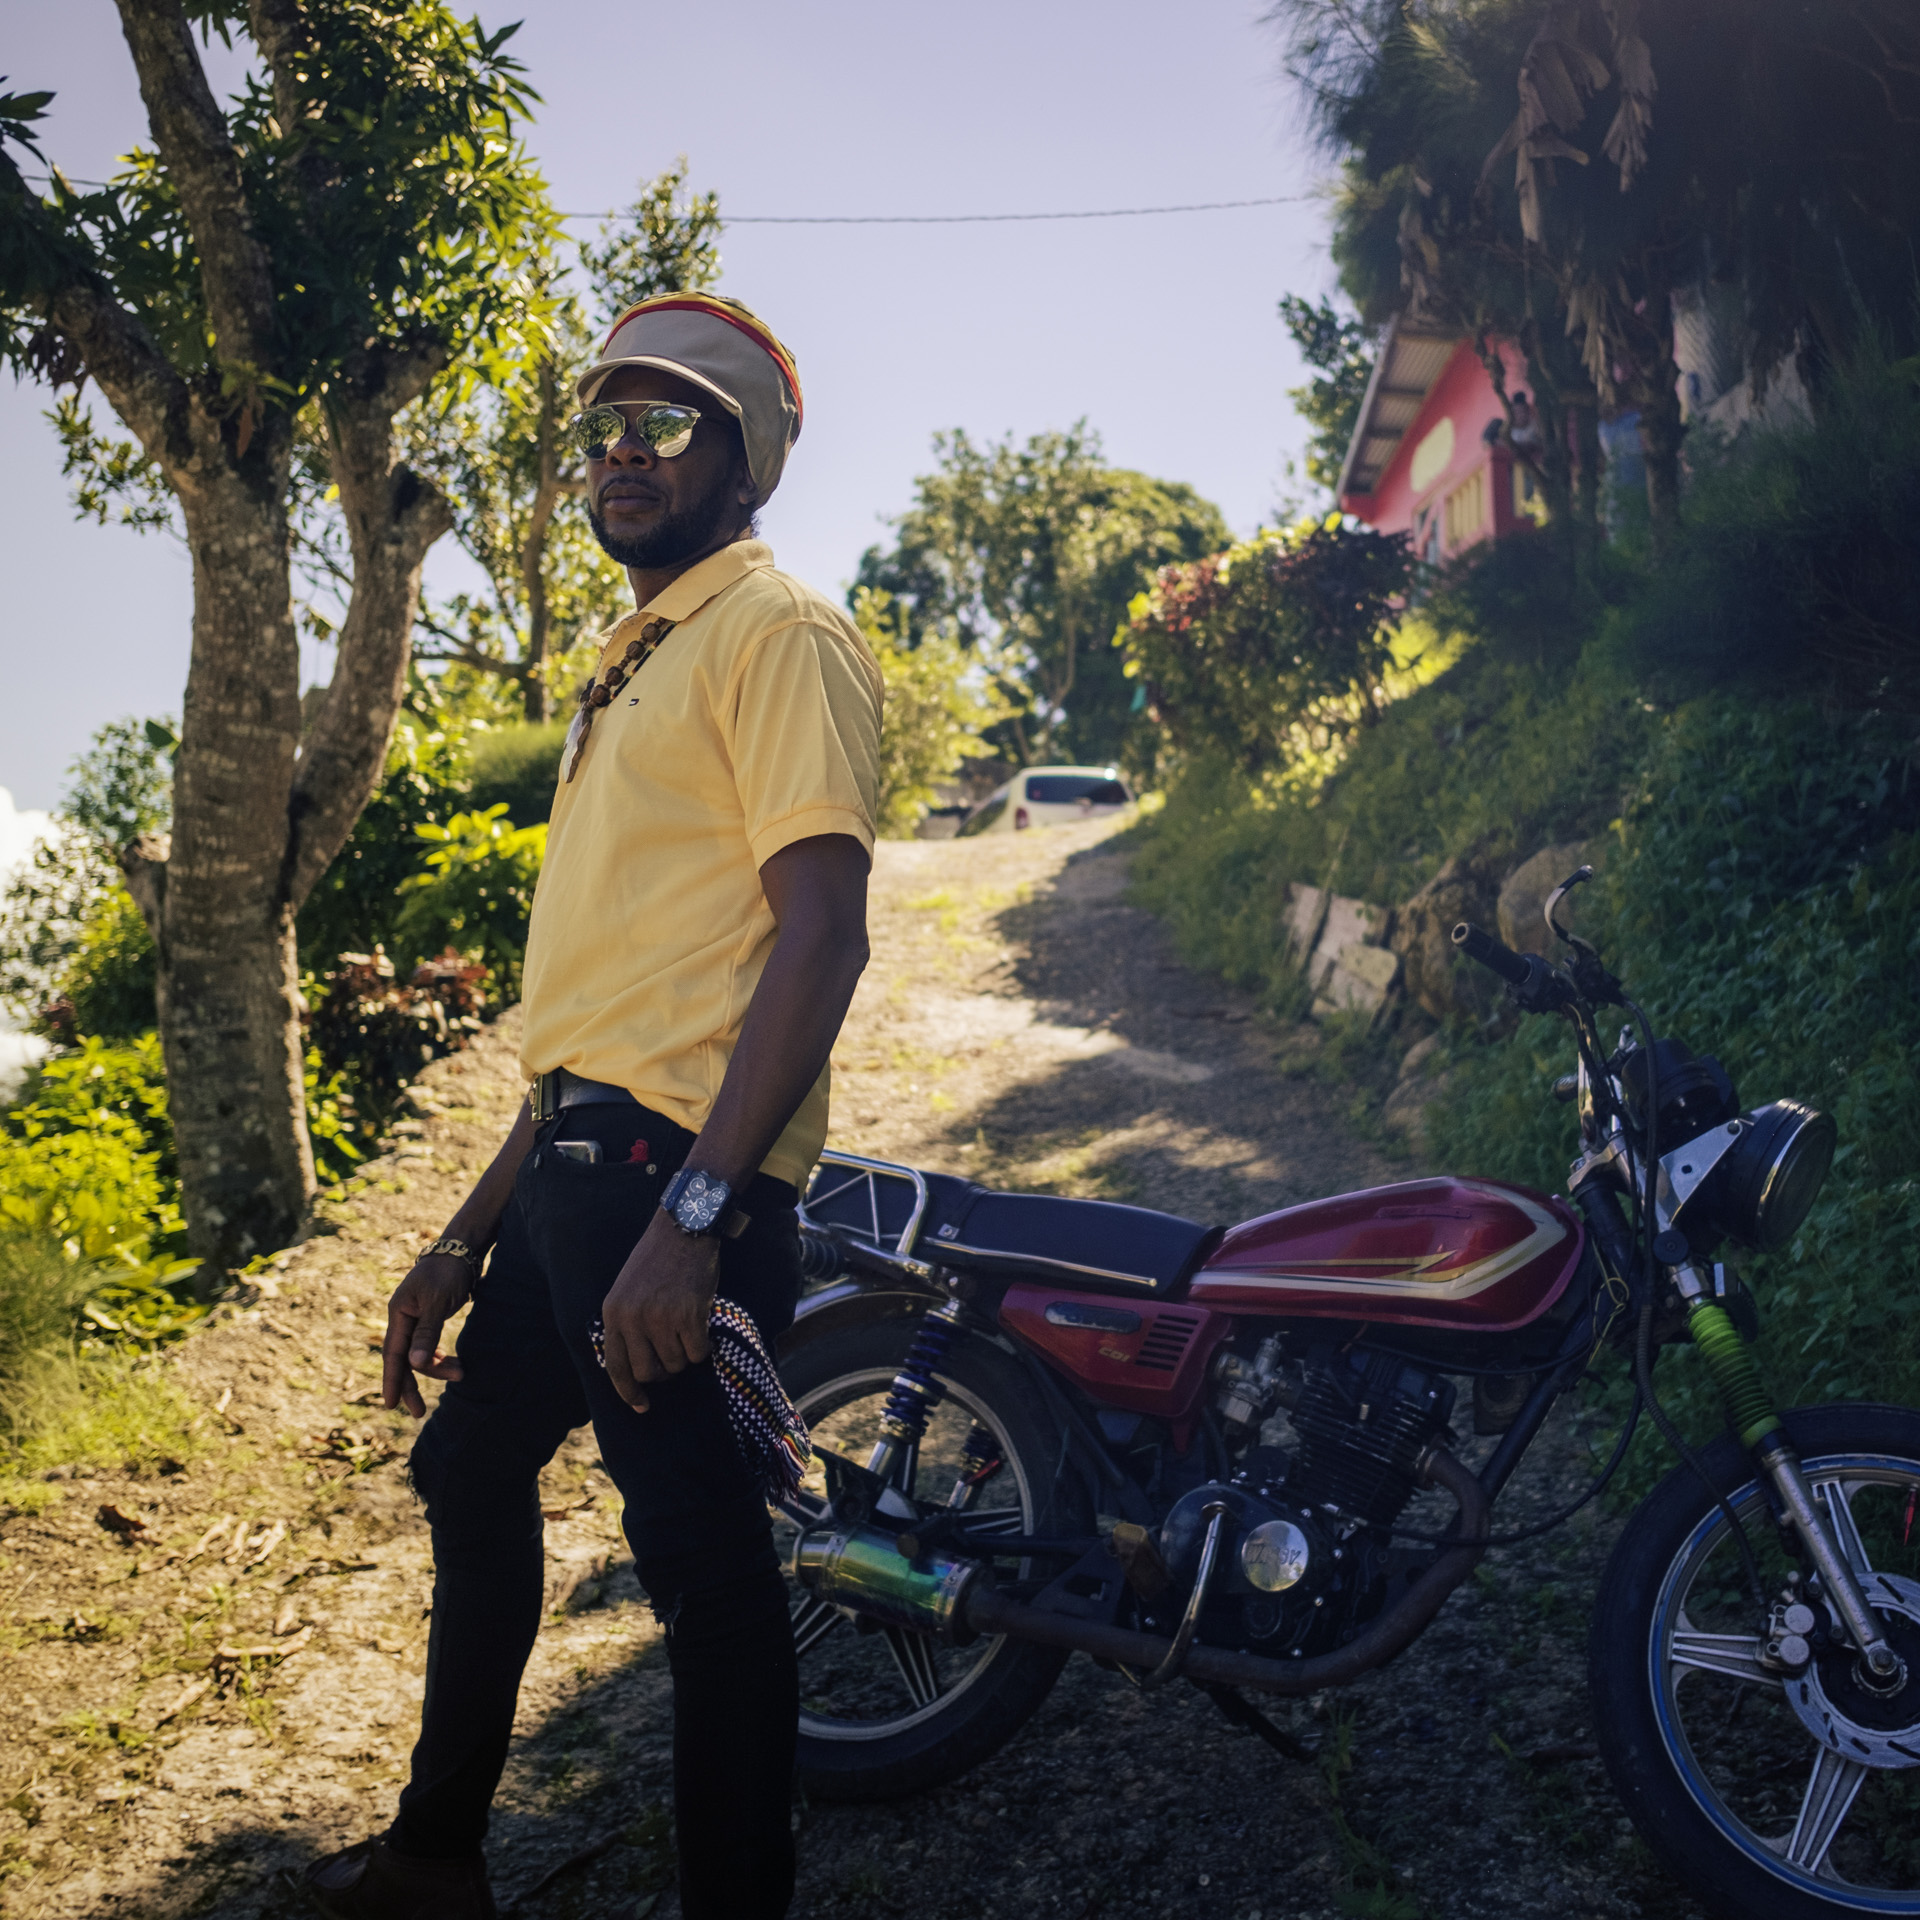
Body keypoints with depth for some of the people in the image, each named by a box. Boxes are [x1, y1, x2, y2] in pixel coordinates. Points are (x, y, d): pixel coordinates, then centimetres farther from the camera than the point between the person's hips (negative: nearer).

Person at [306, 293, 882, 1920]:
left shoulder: (781, 633, -7)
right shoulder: (633, 666, 22)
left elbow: (821, 936, -19)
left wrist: (693, 1213, -27)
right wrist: (466, 1242, 20)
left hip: (681, 1174, -10)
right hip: (575, 1165, 11)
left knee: (705, 1561, -5)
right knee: (470, 1471, 21)